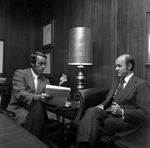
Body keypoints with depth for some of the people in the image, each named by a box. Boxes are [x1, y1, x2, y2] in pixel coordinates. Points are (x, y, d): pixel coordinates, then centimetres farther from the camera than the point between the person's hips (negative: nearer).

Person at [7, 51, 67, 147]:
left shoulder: (45, 81, 13)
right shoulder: (20, 73, -1)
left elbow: (50, 97, 4)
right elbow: (19, 93, -16)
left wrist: (60, 84, -7)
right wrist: (37, 97, -31)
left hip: (35, 110, 4)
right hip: (18, 110, -4)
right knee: (39, 104, -31)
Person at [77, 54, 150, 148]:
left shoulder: (142, 84, -2)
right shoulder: (116, 82, 22)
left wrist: (122, 112, -19)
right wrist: (102, 106, 1)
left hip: (126, 119, -5)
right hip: (109, 113, 6)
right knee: (92, 110, -26)